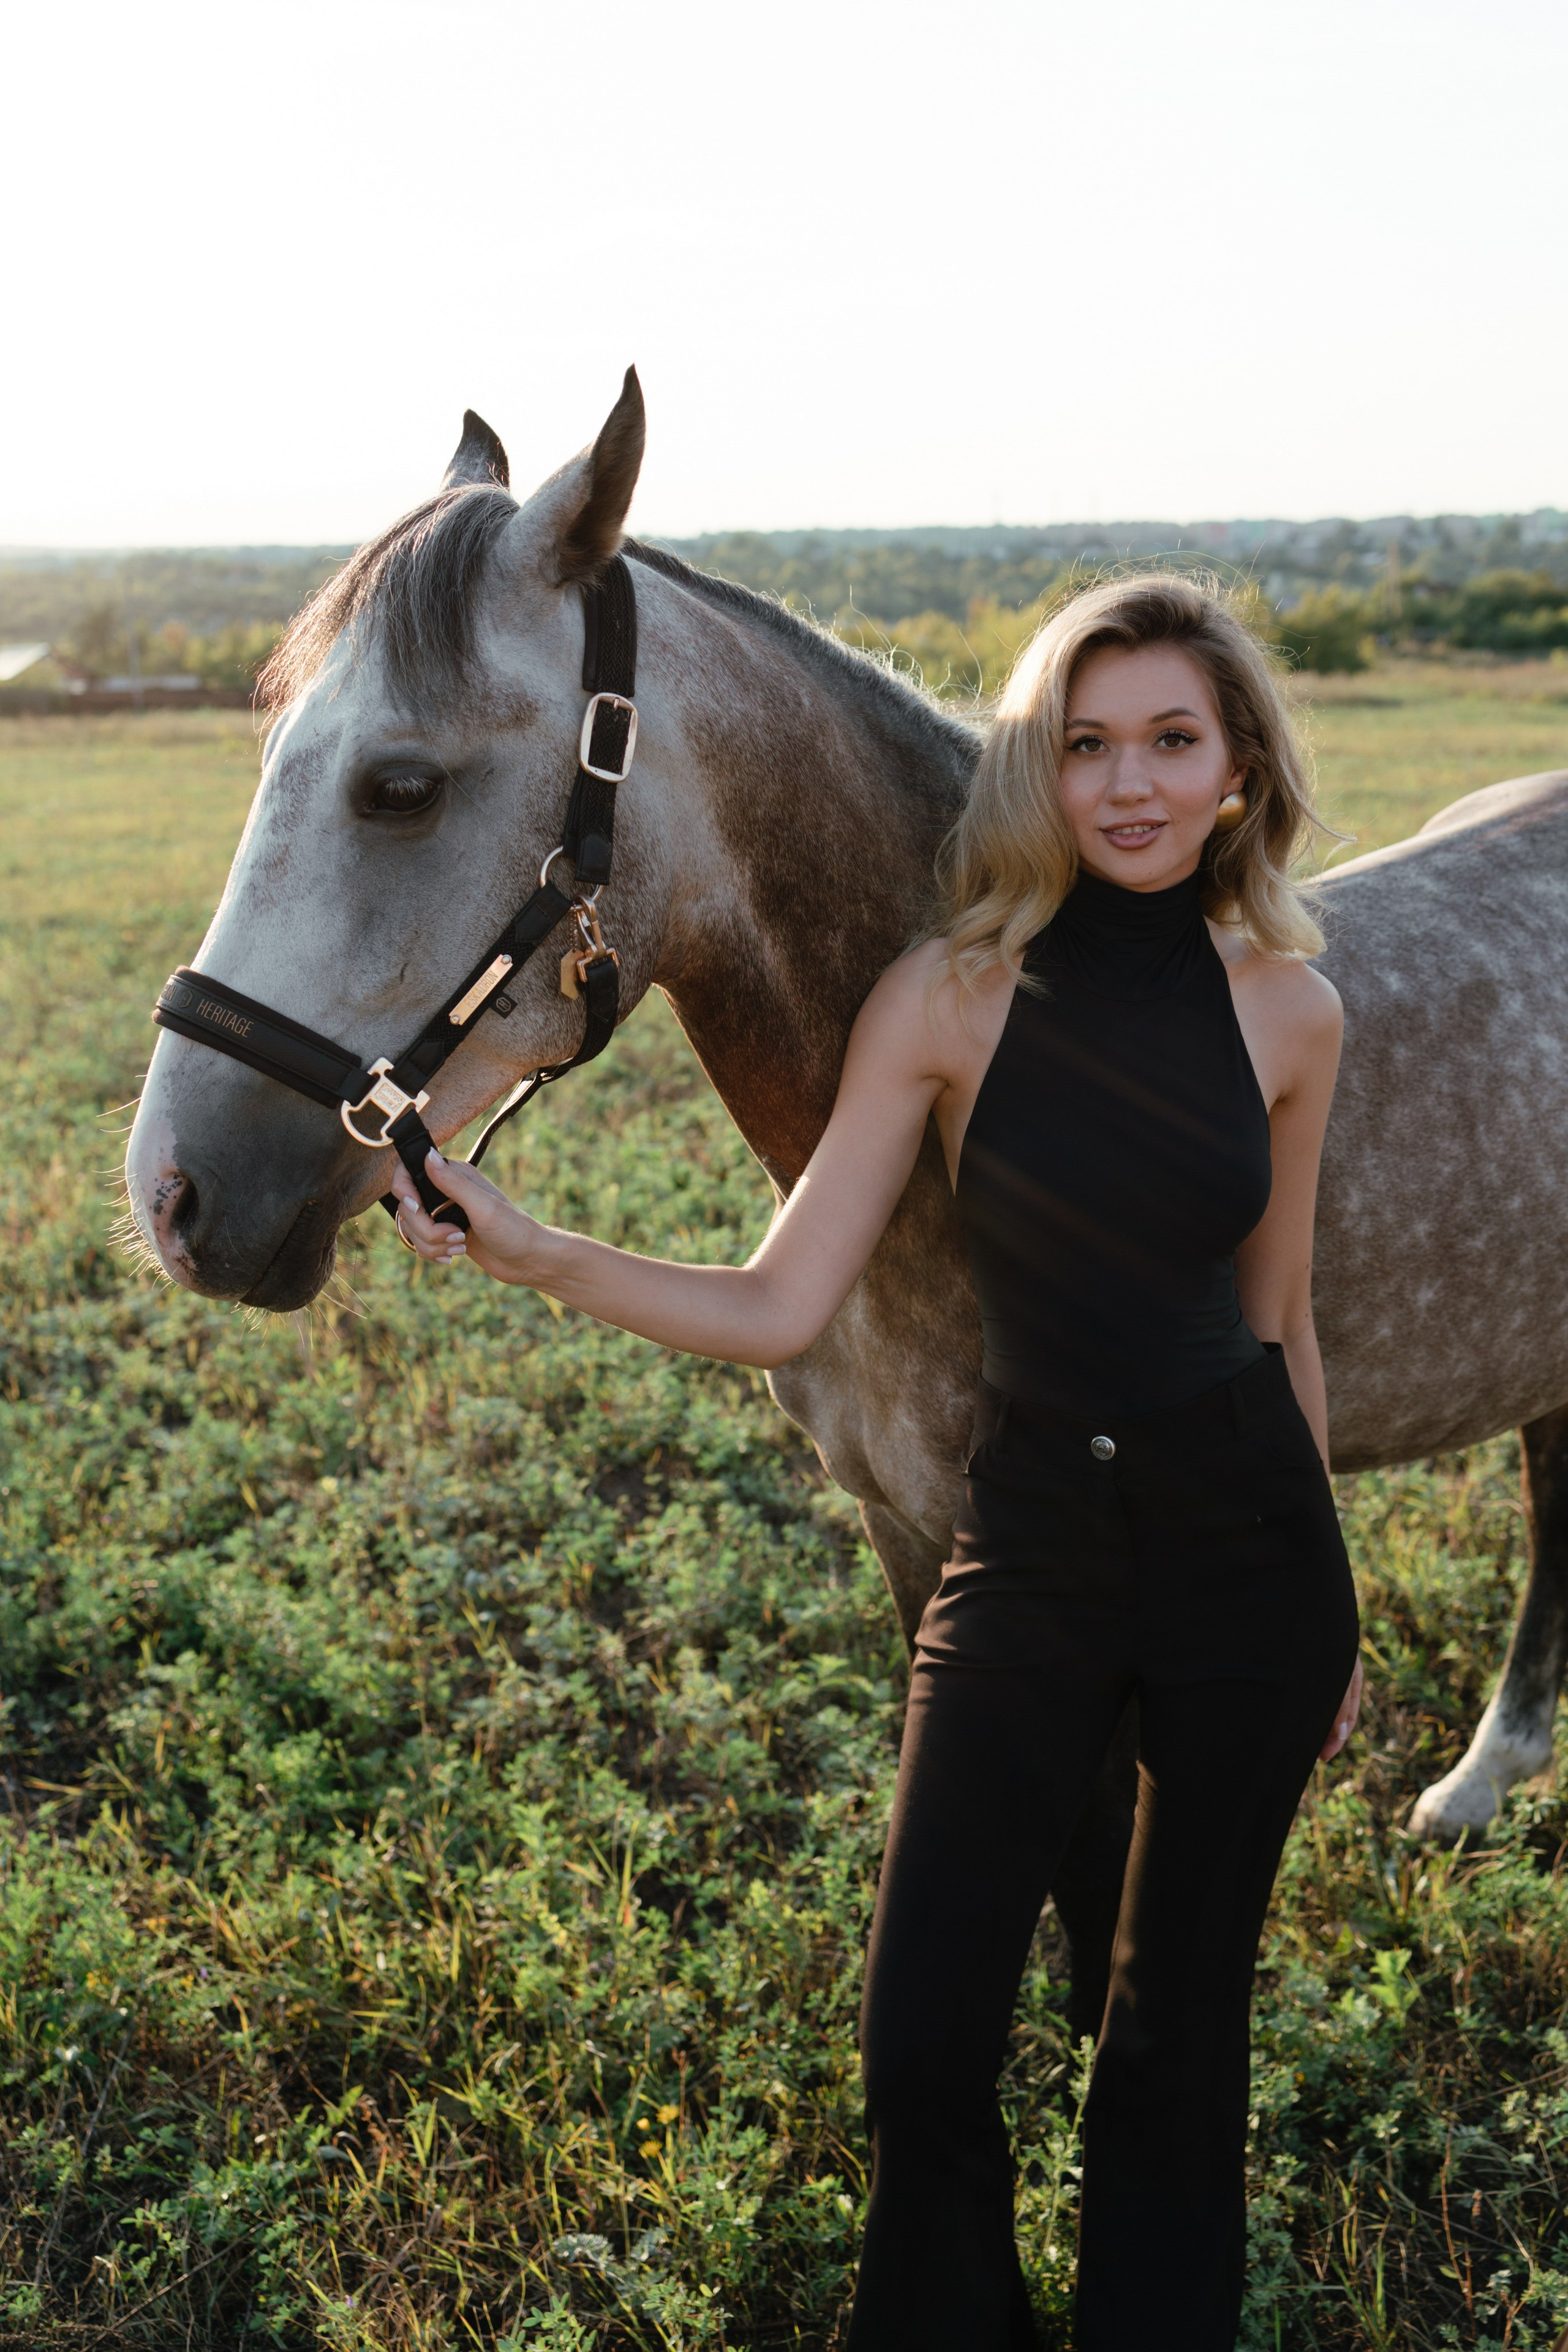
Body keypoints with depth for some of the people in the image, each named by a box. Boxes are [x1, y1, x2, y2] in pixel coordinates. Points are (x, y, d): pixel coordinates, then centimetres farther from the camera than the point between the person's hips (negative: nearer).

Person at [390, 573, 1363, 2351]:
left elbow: (1279, 1320, 9)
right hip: (1030, 1552, -1)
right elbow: (778, 1311, -9)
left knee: (1183, 2031, 14)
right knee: (924, 2050, 0)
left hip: (1248, 1544, 1)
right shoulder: (951, 999, -8)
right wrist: (531, 1253, -22)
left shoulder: (1287, 1009, -2)